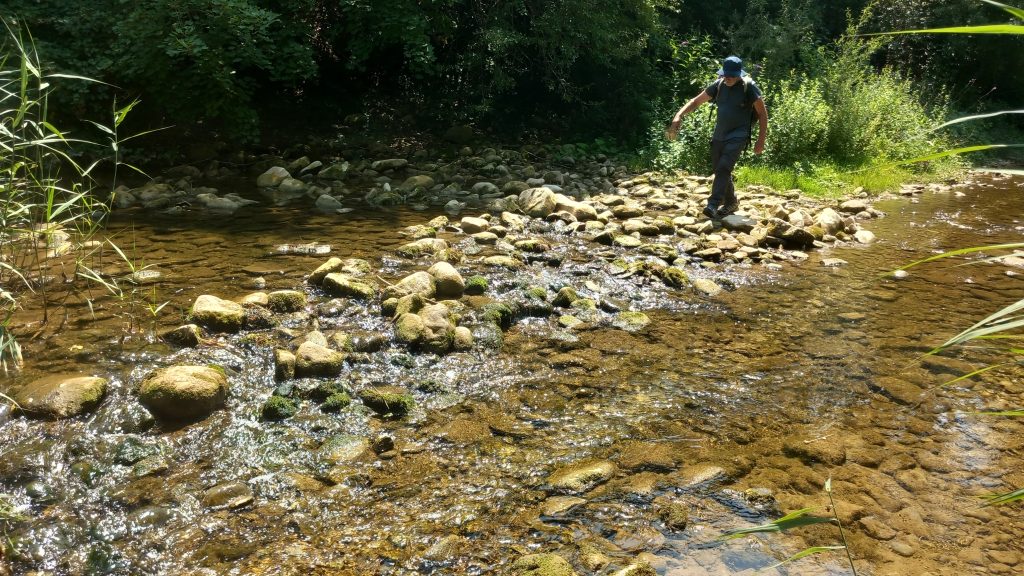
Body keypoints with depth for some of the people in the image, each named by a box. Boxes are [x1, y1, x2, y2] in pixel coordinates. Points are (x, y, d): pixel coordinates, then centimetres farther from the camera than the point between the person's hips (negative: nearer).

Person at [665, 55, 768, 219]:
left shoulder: (749, 87, -9)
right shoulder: (719, 85, 4)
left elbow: (762, 113, -4)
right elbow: (696, 101, 9)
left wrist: (761, 140, -8)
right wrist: (679, 115, -6)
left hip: (738, 136, -6)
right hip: (719, 135, 6)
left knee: (723, 168, -22)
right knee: (719, 170, 10)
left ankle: (713, 205, -29)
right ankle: (731, 202, 29)